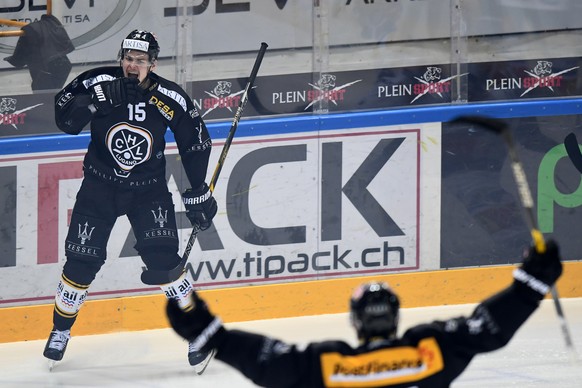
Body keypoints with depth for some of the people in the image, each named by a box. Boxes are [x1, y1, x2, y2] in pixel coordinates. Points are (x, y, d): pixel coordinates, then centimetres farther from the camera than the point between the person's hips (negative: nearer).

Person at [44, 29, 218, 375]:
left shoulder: (171, 100, -15)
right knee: (82, 261, -1)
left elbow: (195, 143, -2)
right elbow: (65, 119, -22)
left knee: (163, 258, -16)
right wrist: (95, 100, -37)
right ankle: (62, 328, 21)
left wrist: (199, 193, 1)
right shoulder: (97, 83, -16)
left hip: (148, 187, -1)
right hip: (100, 184, 1)